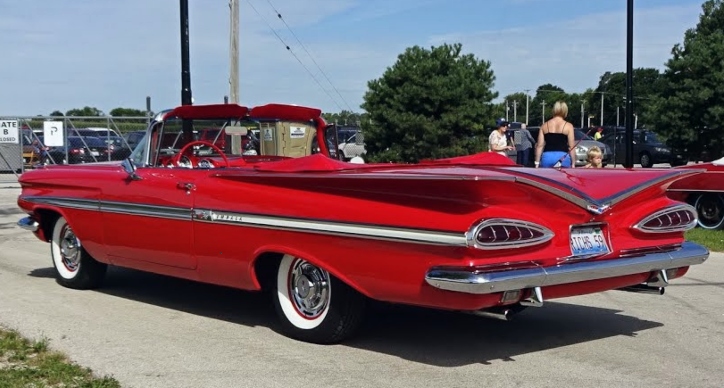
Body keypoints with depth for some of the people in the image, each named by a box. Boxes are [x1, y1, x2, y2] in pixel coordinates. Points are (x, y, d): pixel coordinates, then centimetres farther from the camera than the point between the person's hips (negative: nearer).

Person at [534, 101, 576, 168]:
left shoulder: (544, 125, 10)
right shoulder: (568, 126, 2)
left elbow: (540, 146, 8)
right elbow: (572, 147, -1)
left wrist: (537, 162, 10)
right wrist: (573, 163, 3)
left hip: (547, 157, 3)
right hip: (563, 157, -3)